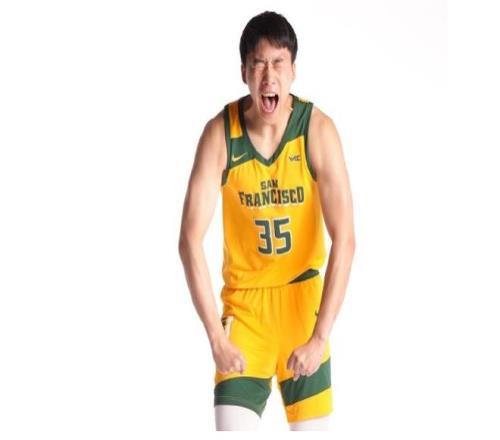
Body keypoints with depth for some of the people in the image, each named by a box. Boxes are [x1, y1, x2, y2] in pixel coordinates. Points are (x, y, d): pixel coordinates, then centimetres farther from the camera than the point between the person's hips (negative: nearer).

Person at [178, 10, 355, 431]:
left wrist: (320, 337, -22)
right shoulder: (220, 133, -15)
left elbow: (344, 239, -17)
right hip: (243, 300, 0)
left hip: (303, 295, 1)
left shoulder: (318, 129, -15)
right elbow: (191, 239, -15)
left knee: (313, 427, 2)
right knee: (232, 425, -10)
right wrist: (215, 337, -19)